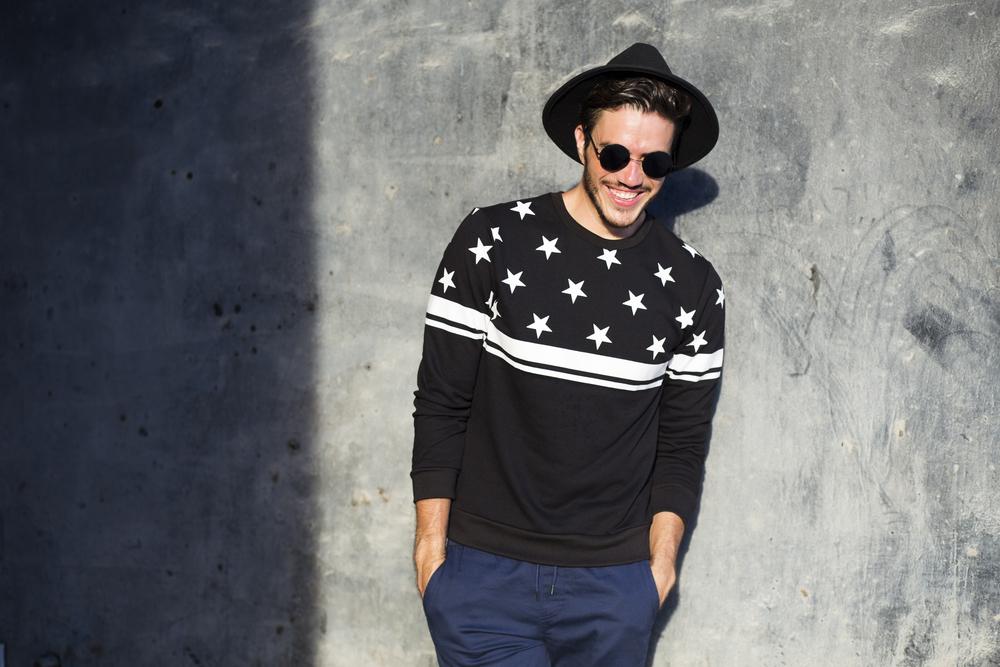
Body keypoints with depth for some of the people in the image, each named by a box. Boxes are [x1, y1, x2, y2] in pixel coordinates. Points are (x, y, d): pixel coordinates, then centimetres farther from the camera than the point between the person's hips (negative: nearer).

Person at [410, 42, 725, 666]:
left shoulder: (693, 285, 1)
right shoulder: (493, 240, -6)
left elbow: (683, 441, 9)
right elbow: (441, 403, -3)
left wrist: (661, 557, 3)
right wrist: (431, 544, -3)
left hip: (615, 589, 2)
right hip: (484, 571, -2)